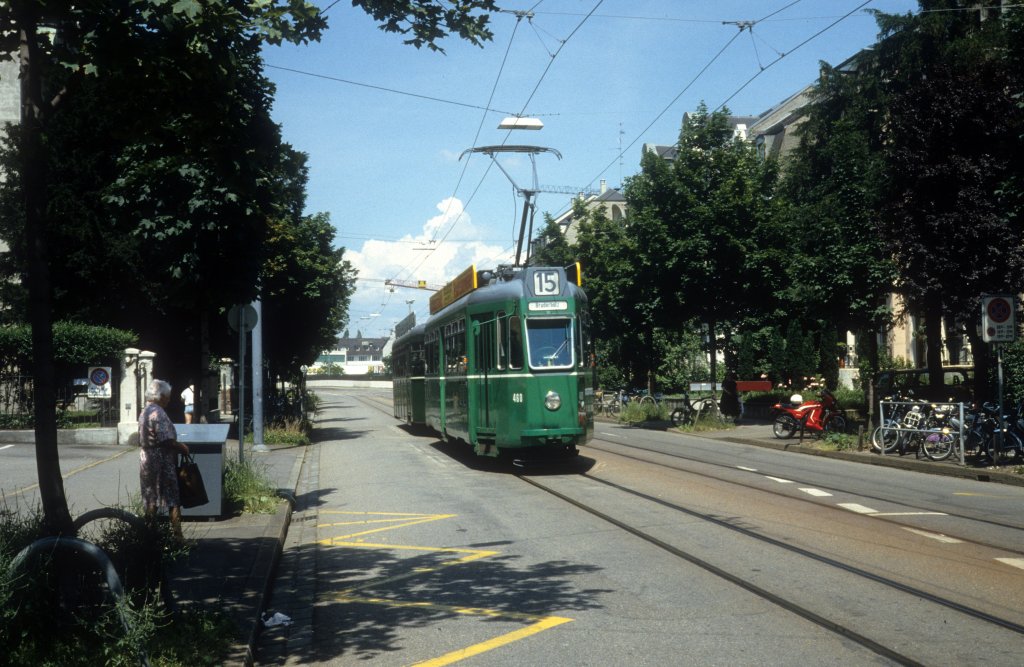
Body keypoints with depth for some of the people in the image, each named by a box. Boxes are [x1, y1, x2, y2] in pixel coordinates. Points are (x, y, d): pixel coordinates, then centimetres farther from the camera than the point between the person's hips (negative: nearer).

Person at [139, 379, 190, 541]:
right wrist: (183, 447, -6)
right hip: (162, 461, -9)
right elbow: (167, 440, -22)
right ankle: (177, 535, -6)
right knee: (173, 500, -5)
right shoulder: (158, 413, -16)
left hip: (147, 459, 9)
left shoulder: (144, 412, 13)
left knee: (151, 500, 13)